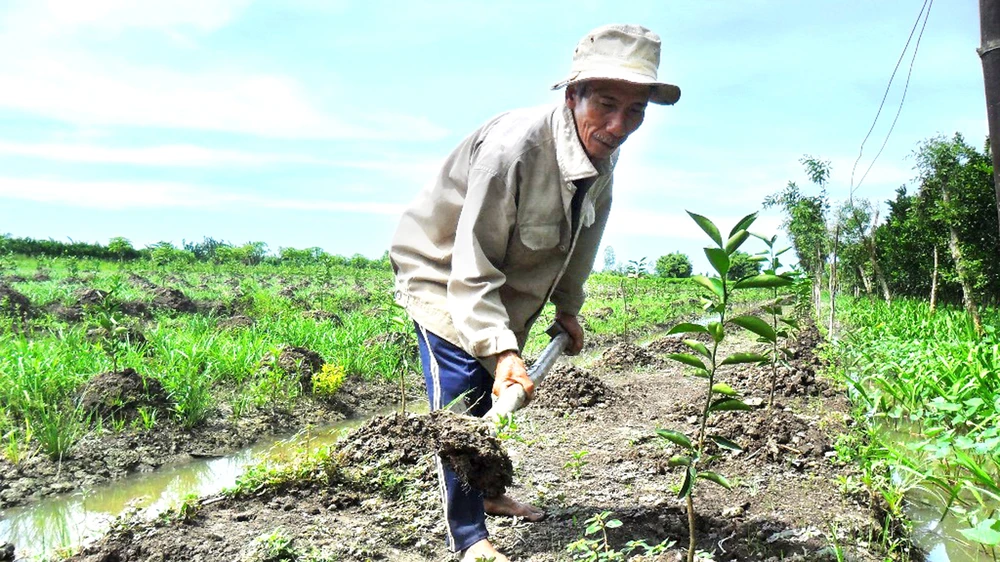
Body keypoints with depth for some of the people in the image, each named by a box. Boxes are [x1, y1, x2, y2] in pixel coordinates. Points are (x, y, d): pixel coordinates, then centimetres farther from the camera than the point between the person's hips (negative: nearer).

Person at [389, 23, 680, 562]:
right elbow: (471, 269, -36)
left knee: (498, 395, 18)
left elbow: (580, 243, 8)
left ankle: (486, 492, 41)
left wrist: (568, 308, 12)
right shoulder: (512, 147, -37)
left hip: (504, 283, 8)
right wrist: (503, 350, -44)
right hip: (443, 272, -7)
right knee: (461, 403, -14)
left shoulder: (603, 156, -10)